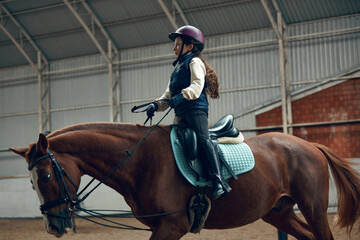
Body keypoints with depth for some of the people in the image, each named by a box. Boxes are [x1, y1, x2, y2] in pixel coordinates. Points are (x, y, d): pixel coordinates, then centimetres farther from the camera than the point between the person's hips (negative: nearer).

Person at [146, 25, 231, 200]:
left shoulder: (195, 62, 4)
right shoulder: (177, 68, 31)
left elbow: (197, 85, -15)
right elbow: (169, 94, 25)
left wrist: (182, 95, -32)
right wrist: (156, 105, 6)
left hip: (196, 109, -9)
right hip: (180, 115, 9)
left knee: (202, 139, -24)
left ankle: (218, 182, -34)